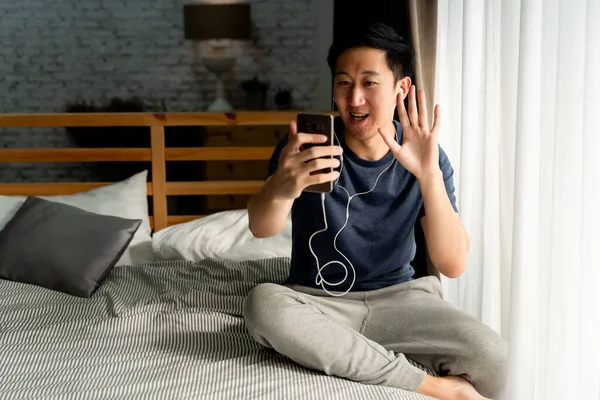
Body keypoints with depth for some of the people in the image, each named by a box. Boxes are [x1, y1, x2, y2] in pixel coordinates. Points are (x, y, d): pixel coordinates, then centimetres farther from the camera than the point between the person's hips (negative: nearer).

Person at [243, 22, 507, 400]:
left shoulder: (425, 157, -5)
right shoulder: (308, 142, -7)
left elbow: (453, 265, -15)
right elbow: (260, 228, -23)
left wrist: (429, 176, -30)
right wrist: (281, 188, -47)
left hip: (396, 298, -1)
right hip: (317, 301, 2)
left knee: (490, 354, -29)